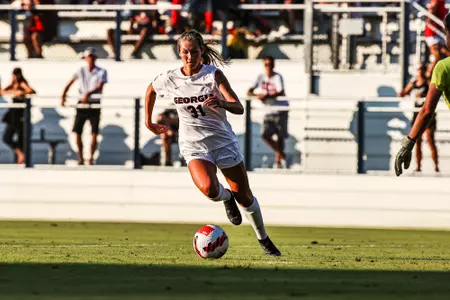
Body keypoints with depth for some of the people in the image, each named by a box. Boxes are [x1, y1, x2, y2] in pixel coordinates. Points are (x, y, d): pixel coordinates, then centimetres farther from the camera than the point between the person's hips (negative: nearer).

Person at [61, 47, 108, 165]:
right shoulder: (81, 71, 5)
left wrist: (88, 93, -33)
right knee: (77, 132, -2)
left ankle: (91, 158, 1)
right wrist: (63, 96, -7)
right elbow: (69, 84, 7)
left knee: (94, 133, -7)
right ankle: (80, 158, 9)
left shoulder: (101, 72, -2)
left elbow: (100, 87, -16)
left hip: (95, 104, -2)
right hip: (82, 103, 2)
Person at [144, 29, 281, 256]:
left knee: (244, 196, 7)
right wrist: (148, 122, 21)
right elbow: (150, 90, 18)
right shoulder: (169, 80, -6)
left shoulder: (214, 75, -12)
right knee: (209, 188, -30)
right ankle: (226, 199, 8)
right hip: (194, 146, 0)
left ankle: (263, 239, 32)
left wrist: (222, 103, -40)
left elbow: (239, 108, -19)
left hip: (223, 141, 0)